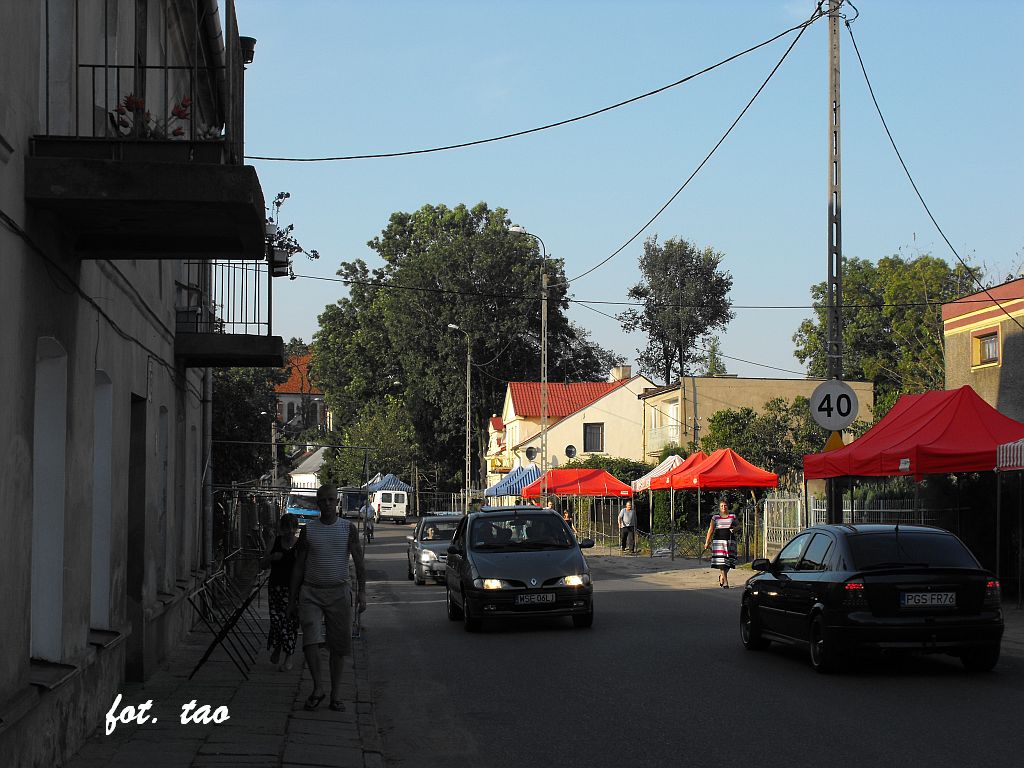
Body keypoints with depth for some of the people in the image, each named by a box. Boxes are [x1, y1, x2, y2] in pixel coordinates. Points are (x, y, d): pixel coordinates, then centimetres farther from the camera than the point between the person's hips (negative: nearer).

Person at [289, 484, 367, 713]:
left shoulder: (348, 529, 3)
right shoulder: (308, 530, 4)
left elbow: (359, 562, 0)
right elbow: (298, 565, 9)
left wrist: (362, 591, -13)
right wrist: (293, 598, 7)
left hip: (338, 592, 0)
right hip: (311, 592, 0)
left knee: (338, 646, 3)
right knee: (310, 641, -15)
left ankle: (336, 693, 13)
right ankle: (317, 688, -1)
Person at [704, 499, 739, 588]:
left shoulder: (732, 516, 10)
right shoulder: (715, 517, 6)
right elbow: (711, 530, 6)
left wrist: (734, 529, -5)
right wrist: (707, 542, 1)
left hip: (730, 541, 2)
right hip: (718, 540, -2)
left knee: (728, 560, -2)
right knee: (721, 561, -11)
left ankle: (721, 575, 27)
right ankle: (725, 582, -10)